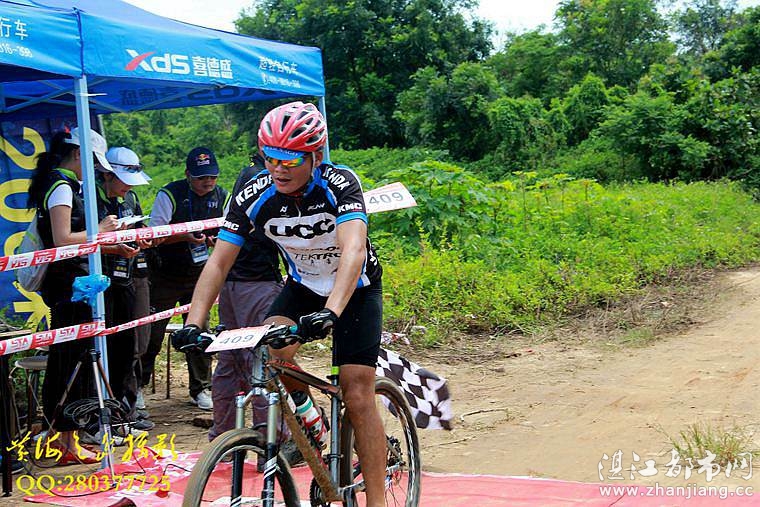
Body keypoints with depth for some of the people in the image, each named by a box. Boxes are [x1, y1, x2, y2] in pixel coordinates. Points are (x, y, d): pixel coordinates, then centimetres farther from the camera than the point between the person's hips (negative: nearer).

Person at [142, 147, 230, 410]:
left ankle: (201, 389, 16)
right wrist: (185, 236, -30)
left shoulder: (222, 197, 0)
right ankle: (138, 385, 17)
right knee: (152, 332, 1)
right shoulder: (169, 194, -13)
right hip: (165, 276, -3)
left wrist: (218, 240, -16)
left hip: (199, 275, 3)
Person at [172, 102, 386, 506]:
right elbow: (219, 262, -21)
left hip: (355, 289, -3)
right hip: (302, 286, 3)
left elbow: (353, 250, -45)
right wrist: (193, 324, -34)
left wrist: (330, 312, -61)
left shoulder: (339, 185, -30)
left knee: (358, 397, -11)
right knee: (273, 350, -25)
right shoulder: (253, 197, -20)